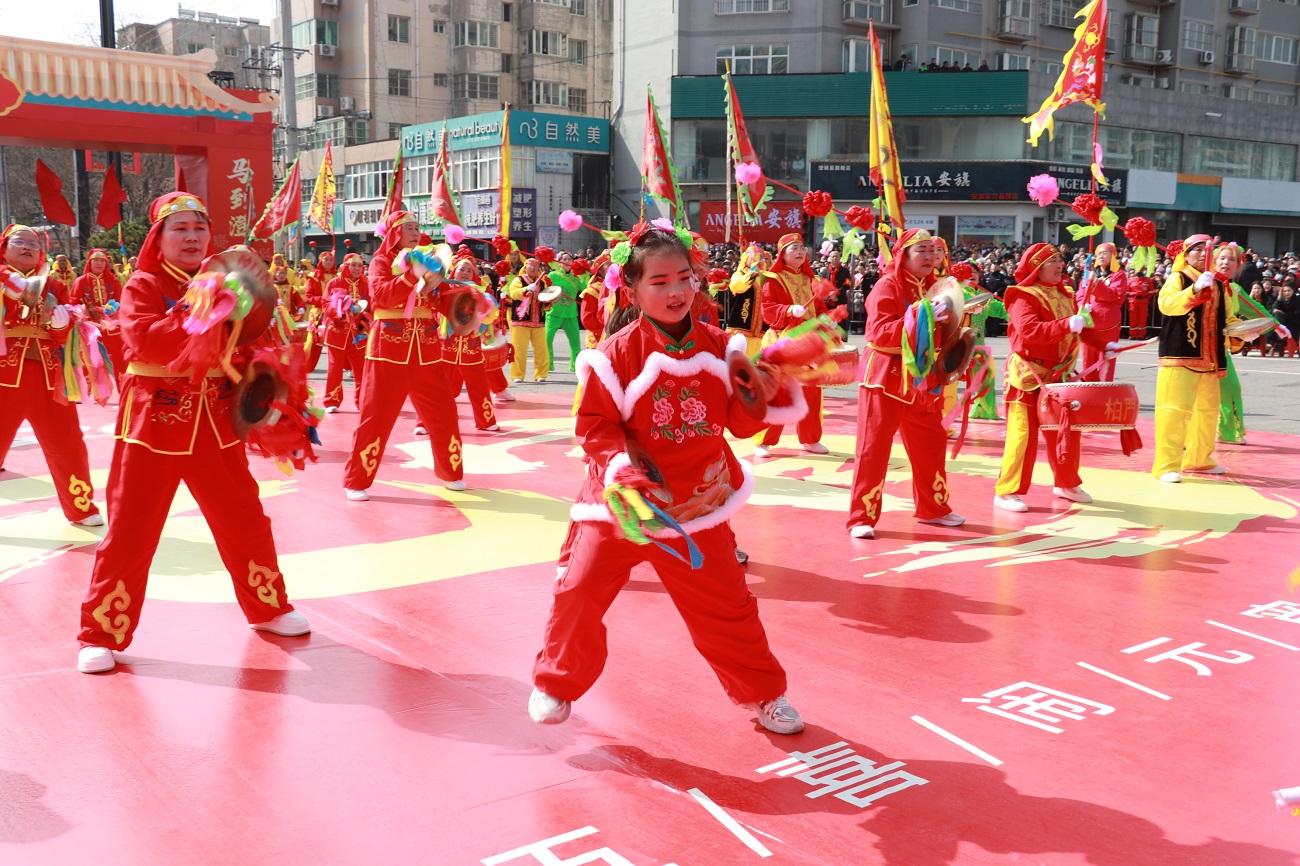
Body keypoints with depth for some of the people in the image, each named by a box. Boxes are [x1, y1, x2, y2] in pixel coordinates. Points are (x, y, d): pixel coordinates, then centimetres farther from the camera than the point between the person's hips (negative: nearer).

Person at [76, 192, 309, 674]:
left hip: (216, 421, 5)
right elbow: (146, 341, -24)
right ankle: (101, 636, 11)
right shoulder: (143, 286, -5)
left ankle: (267, 608, 29)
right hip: (155, 419, -4)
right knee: (131, 530, -1)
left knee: (244, 520, 12)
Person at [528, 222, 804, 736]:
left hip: (697, 506, 2)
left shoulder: (716, 346, -1)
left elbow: (741, 422, 3)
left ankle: (763, 693, 32)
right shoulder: (616, 353, -12)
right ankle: (556, 684, 28)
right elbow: (595, 425, -11)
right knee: (579, 592, 1)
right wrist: (621, 466, -27)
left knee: (726, 606, 10)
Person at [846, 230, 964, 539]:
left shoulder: (931, 287, 13)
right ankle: (862, 518, 1)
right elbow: (880, 333, -21)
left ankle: (933, 508, 30)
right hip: (886, 377, -7)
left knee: (930, 446, 14)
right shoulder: (887, 285, -9)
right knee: (873, 448, -5)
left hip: (920, 380, 7)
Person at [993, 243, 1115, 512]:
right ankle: (1007, 492, -2)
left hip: (1058, 375, 8)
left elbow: (1080, 328, 24)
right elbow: (1028, 330, -29)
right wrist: (1066, 325, -36)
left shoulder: (1065, 295, 13)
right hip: (1027, 376, -8)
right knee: (1023, 434, -8)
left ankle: (1066, 483, 30)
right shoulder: (1023, 296, -13)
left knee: (1067, 430, 14)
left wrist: (1103, 345, 11)